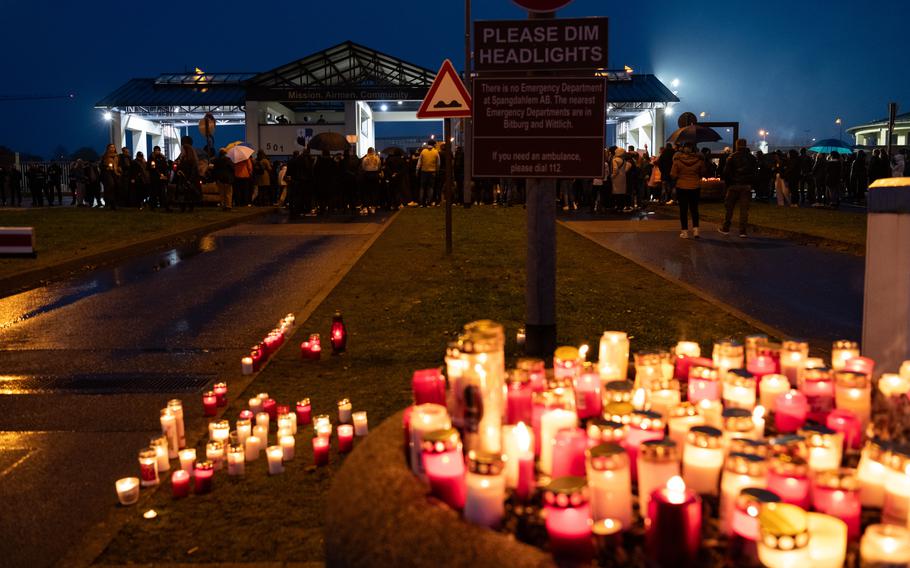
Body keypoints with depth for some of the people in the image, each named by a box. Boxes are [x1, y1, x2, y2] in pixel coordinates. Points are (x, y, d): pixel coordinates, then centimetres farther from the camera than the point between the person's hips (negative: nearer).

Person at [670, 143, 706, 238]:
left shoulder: (678, 159, -12)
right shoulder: (699, 159, -7)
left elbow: (673, 174, -9)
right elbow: (703, 173, 4)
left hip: (681, 187, -1)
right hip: (695, 187, 1)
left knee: (683, 209, 6)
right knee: (694, 209, 15)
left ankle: (684, 231, 7)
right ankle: (695, 229, 7)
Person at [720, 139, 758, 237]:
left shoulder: (731, 157, -4)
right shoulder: (752, 158, 7)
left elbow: (726, 172, -7)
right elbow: (756, 173, 9)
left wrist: (727, 183, 5)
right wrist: (752, 184, 14)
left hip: (734, 185, -2)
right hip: (747, 186, 2)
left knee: (729, 207, 8)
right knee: (744, 209, 2)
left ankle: (725, 228, 12)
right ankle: (743, 231, 0)